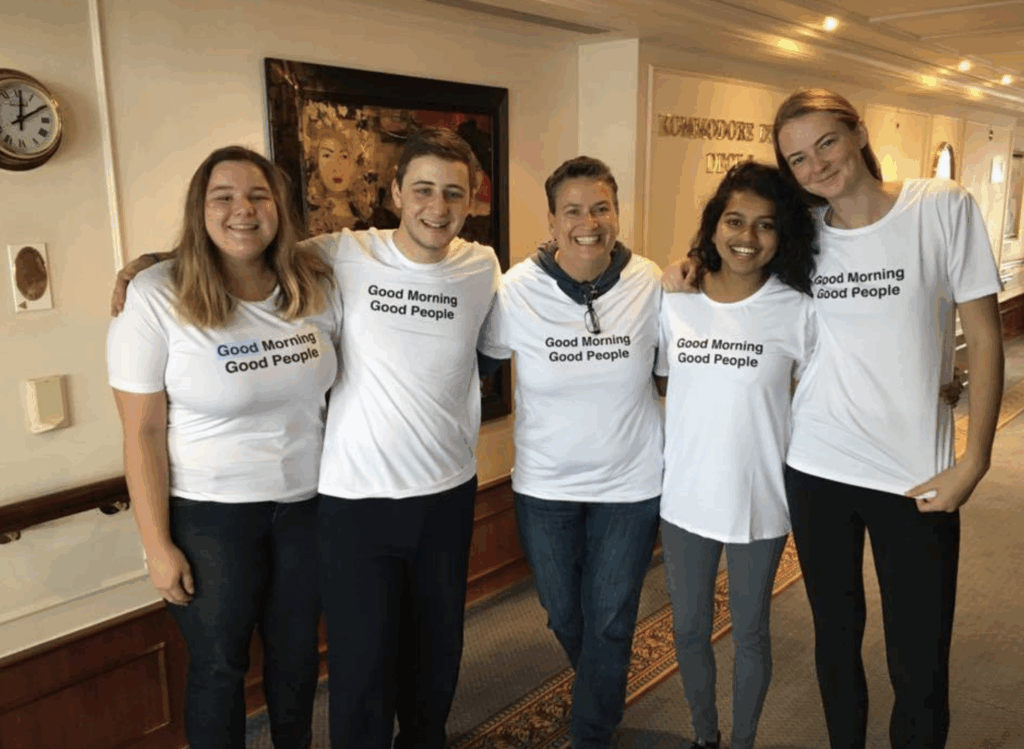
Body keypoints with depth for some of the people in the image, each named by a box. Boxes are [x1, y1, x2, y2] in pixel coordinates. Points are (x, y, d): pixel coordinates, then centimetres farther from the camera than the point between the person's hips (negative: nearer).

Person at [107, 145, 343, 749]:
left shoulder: (317, 285, -4)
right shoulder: (155, 298, -14)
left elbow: (343, 386, 6)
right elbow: (143, 432, -11)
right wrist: (158, 545, -10)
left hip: (307, 501, 4)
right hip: (210, 515, -3)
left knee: (298, 648, 19)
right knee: (220, 662, 11)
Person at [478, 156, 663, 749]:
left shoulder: (649, 283, -11)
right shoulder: (518, 288, -13)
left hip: (631, 483, 0)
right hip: (546, 484, 1)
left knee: (610, 623, 11)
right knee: (565, 618, 19)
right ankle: (604, 694, 53)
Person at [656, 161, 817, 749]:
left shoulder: (797, 312, -10)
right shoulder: (674, 302, -3)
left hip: (760, 502, -2)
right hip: (684, 498, 3)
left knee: (750, 633, 16)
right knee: (690, 630, 17)